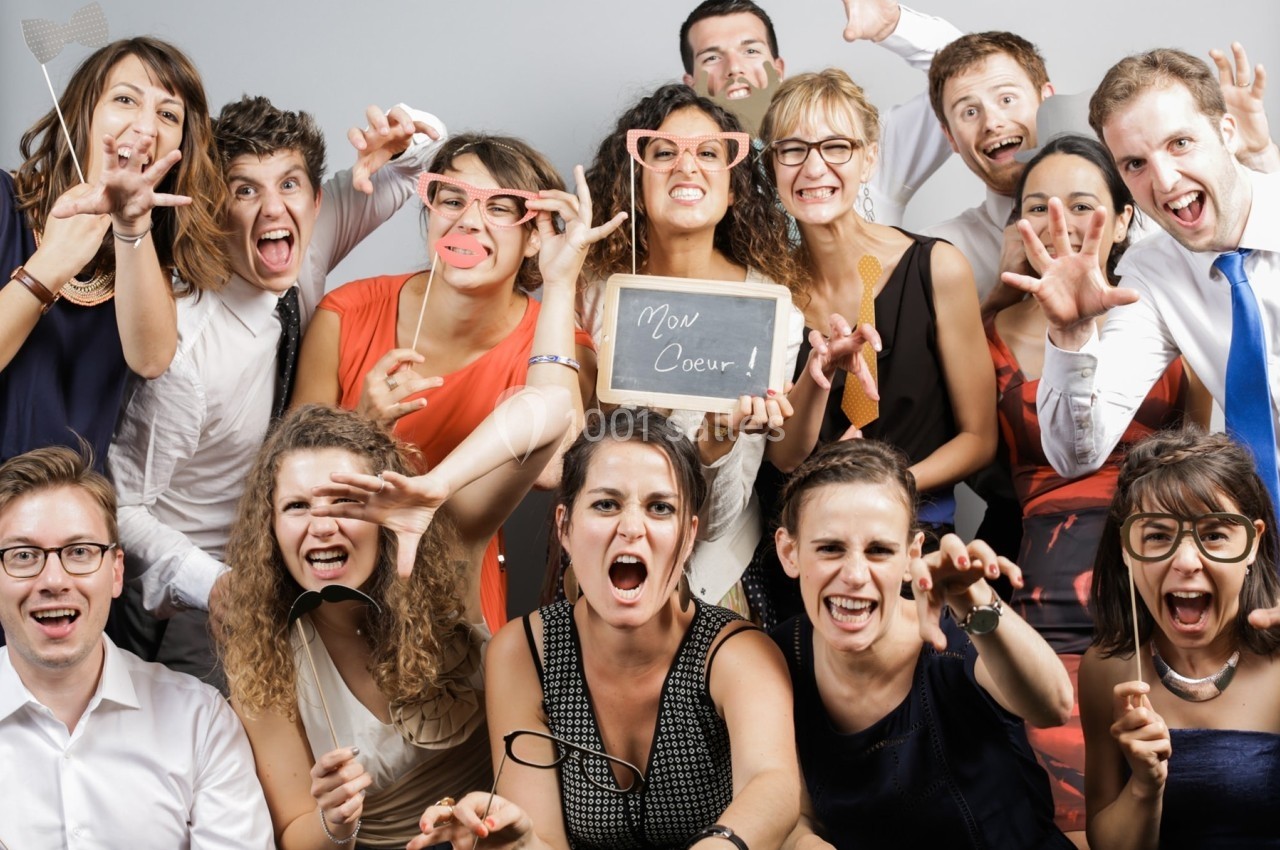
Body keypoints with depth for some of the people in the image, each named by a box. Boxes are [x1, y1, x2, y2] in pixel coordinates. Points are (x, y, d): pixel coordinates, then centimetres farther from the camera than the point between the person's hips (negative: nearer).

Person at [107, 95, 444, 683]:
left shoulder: (308, 253, -15)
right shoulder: (186, 346, -32)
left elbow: (428, 146, -1)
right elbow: (124, 507, -21)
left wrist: (403, 142, -25)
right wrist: (211, 584, -36)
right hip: (184, 602, -6)